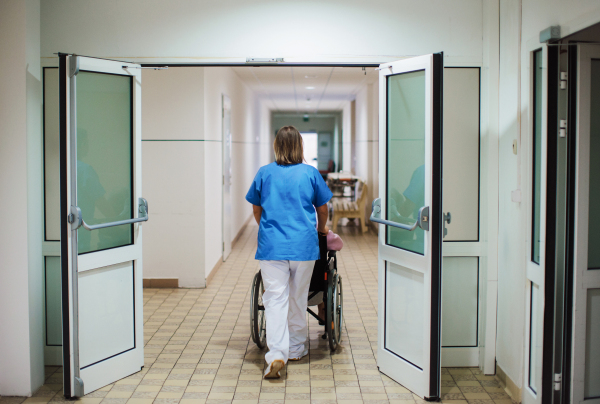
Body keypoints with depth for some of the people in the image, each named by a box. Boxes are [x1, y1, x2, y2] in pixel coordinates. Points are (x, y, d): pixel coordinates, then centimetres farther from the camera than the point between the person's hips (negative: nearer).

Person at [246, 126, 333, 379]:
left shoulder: (264, 173, 5)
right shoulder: (310, 173, 3)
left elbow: (256, 210, 16)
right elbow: (322, 208, 13)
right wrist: (321, 228, 34)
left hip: (272, 245, 0)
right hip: (304, 245, 1)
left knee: (275, 298, -3)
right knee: (298, 298, 14)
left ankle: (276, 354, -17)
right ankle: (296, 349, 27)